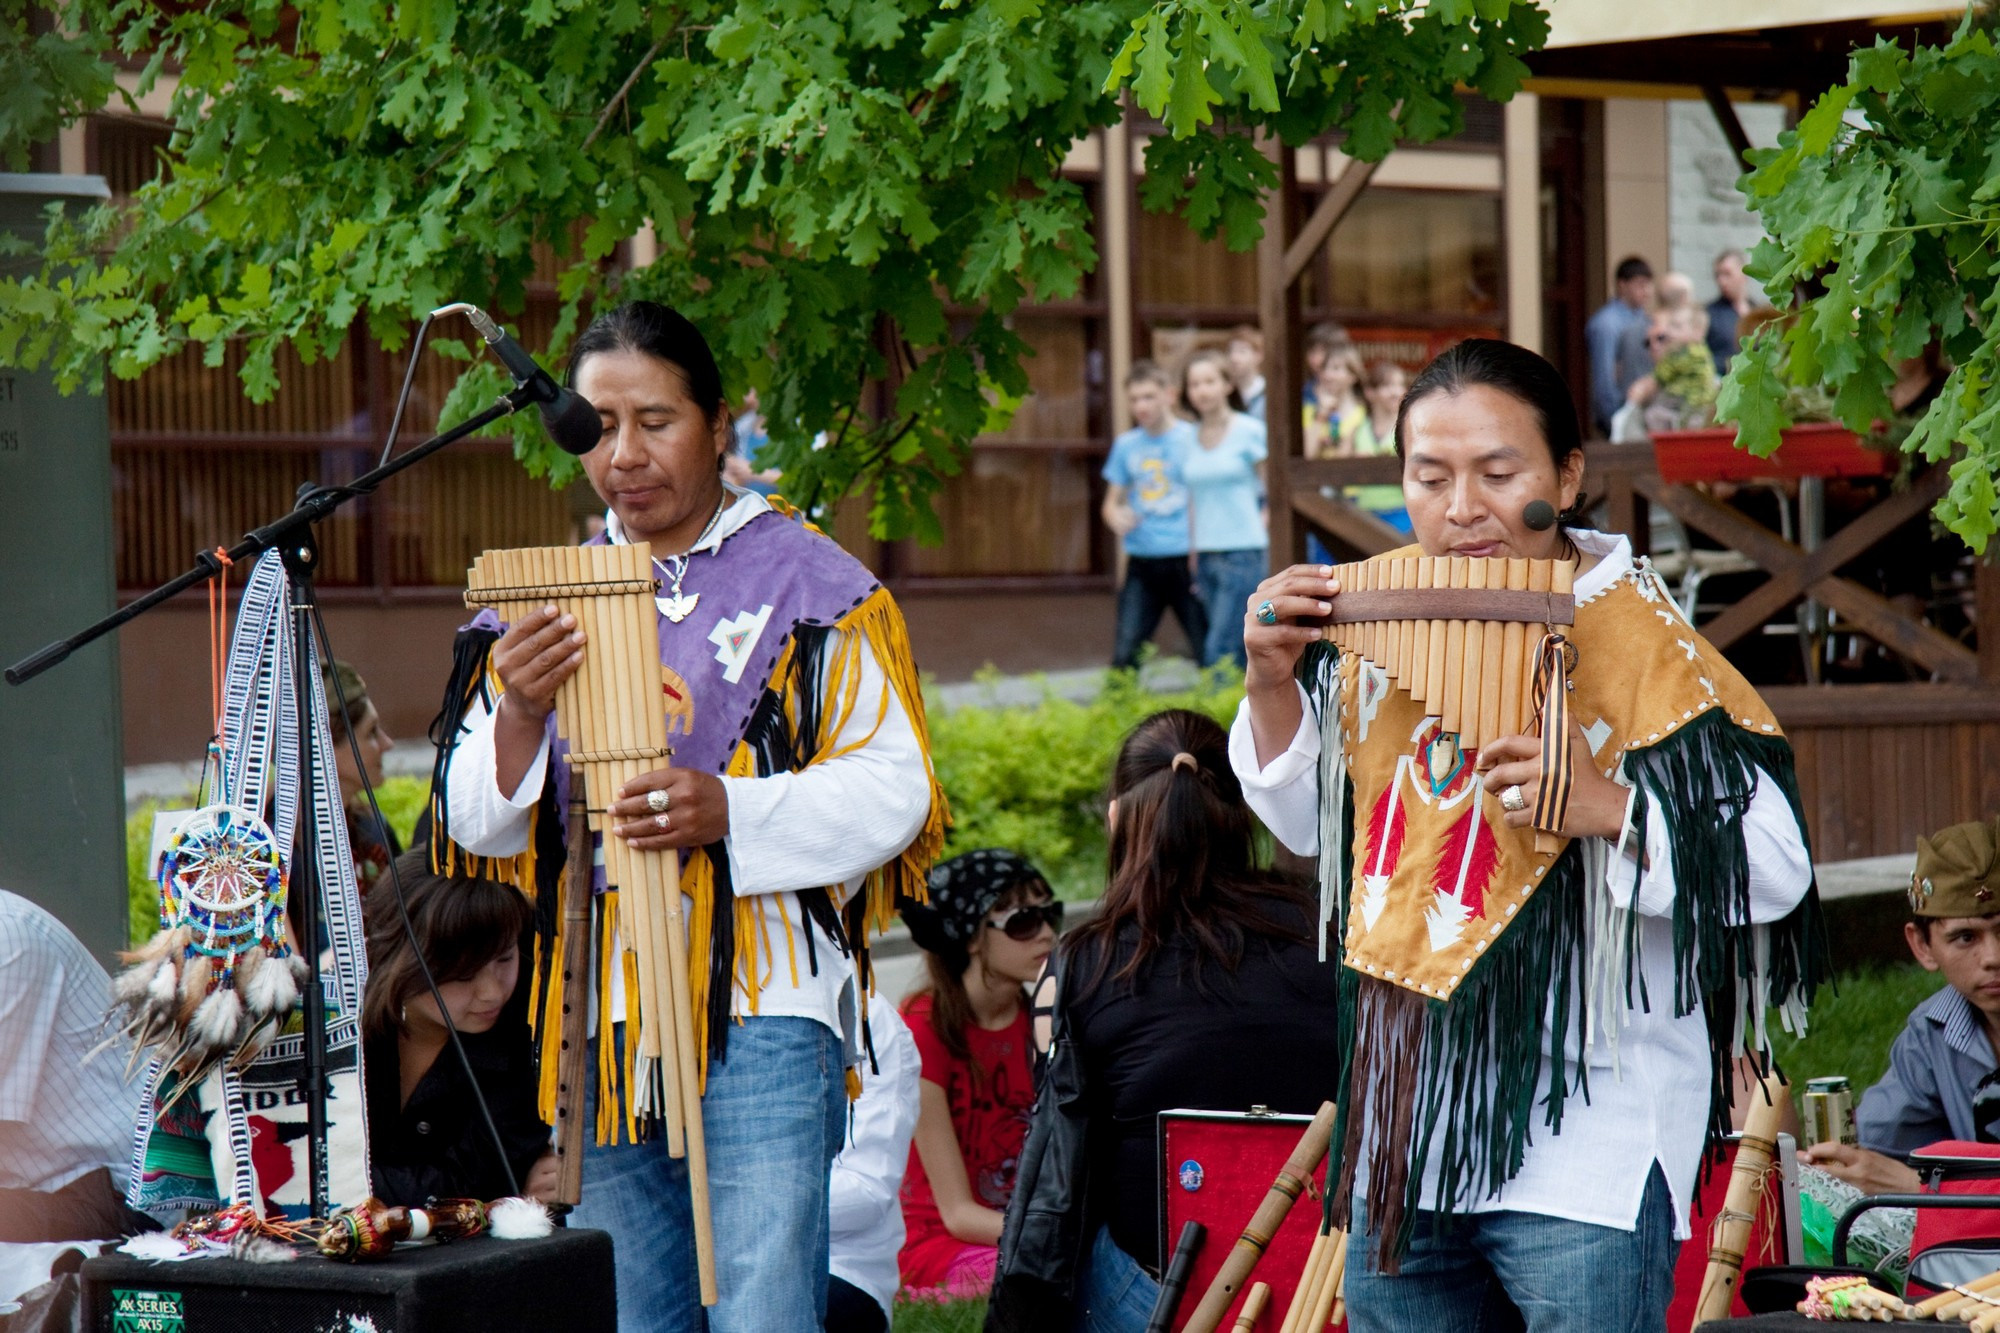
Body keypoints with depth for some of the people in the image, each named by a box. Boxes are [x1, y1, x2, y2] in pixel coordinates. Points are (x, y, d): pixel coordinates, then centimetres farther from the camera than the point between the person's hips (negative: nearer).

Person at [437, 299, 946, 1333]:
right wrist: (519, 716, -11)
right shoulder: (550, 601, 14)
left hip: (763, 1012, -5)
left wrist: (730, 812, -21)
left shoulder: (810, 587, 1)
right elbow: (475, 824, 10)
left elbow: (892, 792, -5)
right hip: (606, 1024, 5)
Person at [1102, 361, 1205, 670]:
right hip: (1141, 563, 3)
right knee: (1125, 653, -4)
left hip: (1184, 562, -3)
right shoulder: (1126, 445, 10)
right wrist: (1116, 517, -8)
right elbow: (1112, 503, 18)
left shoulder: (1192, 438, -2)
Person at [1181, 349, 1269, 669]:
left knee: (1219, 653, -13)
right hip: (1206, 555, 5)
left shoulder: (1249, 431, -3)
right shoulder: (1190, 437, 10)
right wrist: (1193, 554, 13)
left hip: (1244, 554, -5)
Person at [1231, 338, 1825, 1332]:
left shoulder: (1638, 644, -12)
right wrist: (1272, 685, 1)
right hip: (1404, 1128, 6)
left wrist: (1607, 809, -26)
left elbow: (1775, 870, -14)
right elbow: (1310, 828, 17)